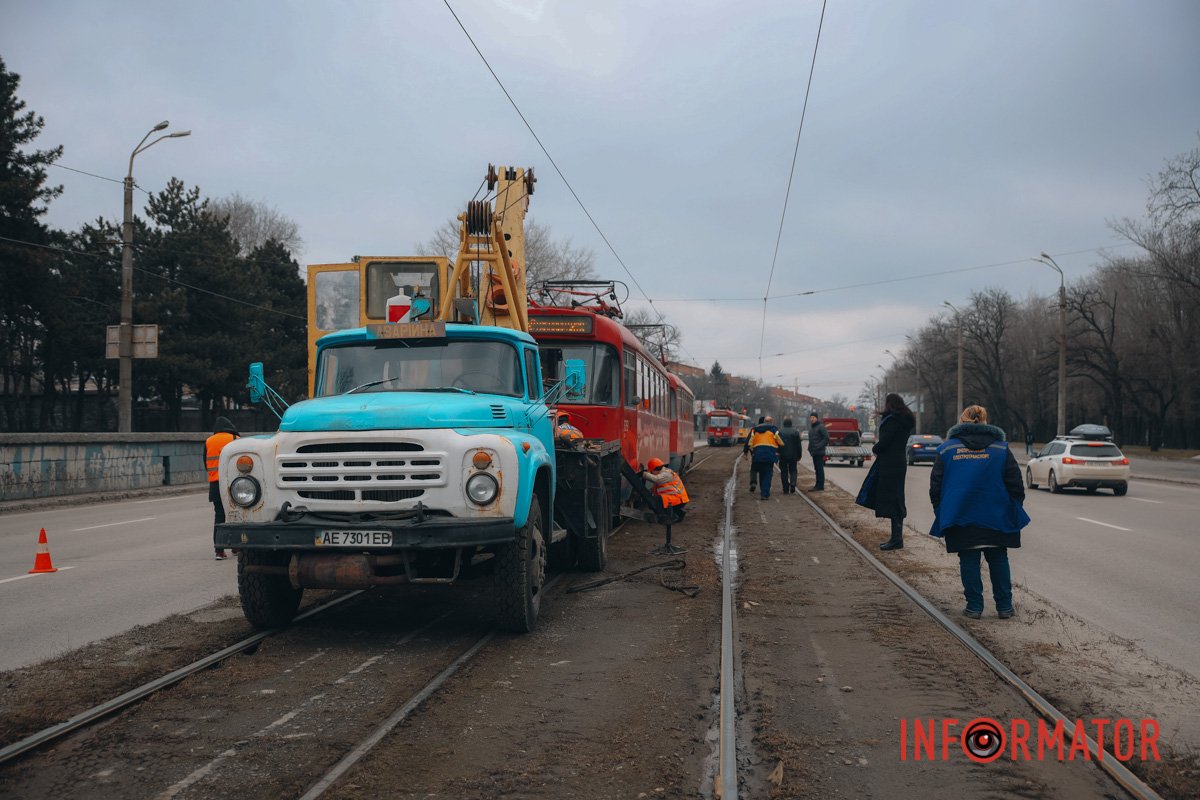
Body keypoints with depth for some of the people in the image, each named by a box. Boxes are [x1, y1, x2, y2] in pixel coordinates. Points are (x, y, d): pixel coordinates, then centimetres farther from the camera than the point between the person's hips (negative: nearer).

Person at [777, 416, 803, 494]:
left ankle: (786, 489, 3)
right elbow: (799, 445, 3)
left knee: (784, 472, 6)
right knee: (793, 471, 11)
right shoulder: (795, 432, -1)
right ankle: (792, 484, -14)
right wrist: (799, 455, 11)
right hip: (793, 456, 1)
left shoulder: (779, 431, -4)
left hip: (782, 456, -1)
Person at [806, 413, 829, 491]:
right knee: (817, 469, 12)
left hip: (819, 452, -9)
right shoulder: (811, 427, 17)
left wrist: (819, 446, -19)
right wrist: (810, 448, 12)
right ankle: (817, 485, 16)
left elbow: (826, 438, -15)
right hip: (814, 452, 9)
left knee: (820, 469, -6)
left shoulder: (821, 427, -10)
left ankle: (820, 486, -5)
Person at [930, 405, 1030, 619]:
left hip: (960, 518, 0)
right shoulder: (1001, 449, 2)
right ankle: (1004, 606, 12)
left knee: (968, 560, 7)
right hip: (995, 516, 0)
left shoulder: (947, 449, 2)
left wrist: (940, 512, 11)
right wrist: (1015, 510, 12)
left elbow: (936, 485, 3)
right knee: (998, 559, 10)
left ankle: (974, 606, 6)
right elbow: (1015, 484, 2)